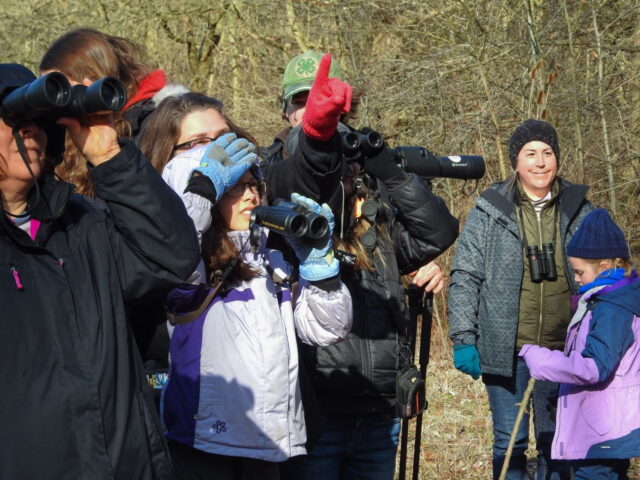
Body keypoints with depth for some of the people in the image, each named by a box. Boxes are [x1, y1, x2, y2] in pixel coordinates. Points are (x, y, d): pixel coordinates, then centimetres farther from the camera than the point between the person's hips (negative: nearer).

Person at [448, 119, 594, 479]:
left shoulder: (579, 211, 5)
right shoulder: (489, 211, -1)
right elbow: (465, 277, 0)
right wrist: (463, 339, -7)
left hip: (563, 352, 2)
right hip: (506, 352, -2)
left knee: (557, 444, 9)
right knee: (510, 443, 4)